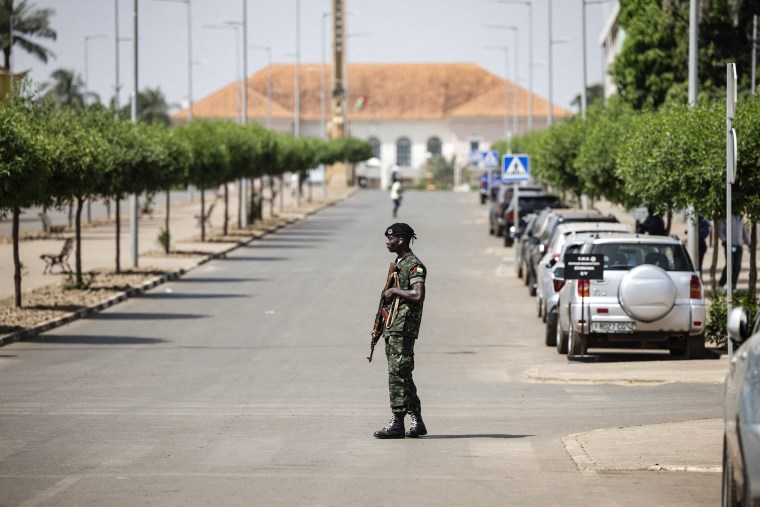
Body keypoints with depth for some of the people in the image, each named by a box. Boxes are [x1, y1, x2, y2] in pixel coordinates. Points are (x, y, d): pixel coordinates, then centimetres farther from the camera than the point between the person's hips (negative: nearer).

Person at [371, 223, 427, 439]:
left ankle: (397, 423, -7)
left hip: (404, 328, -10)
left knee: (398, 374, -9)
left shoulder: (414, 265, -13)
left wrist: (395, 291, -15)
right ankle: (416, 422, 15)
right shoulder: (396, 264, 17)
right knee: (401, 375, 11)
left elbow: (418, 296, -26)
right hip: (392, 329, 10)